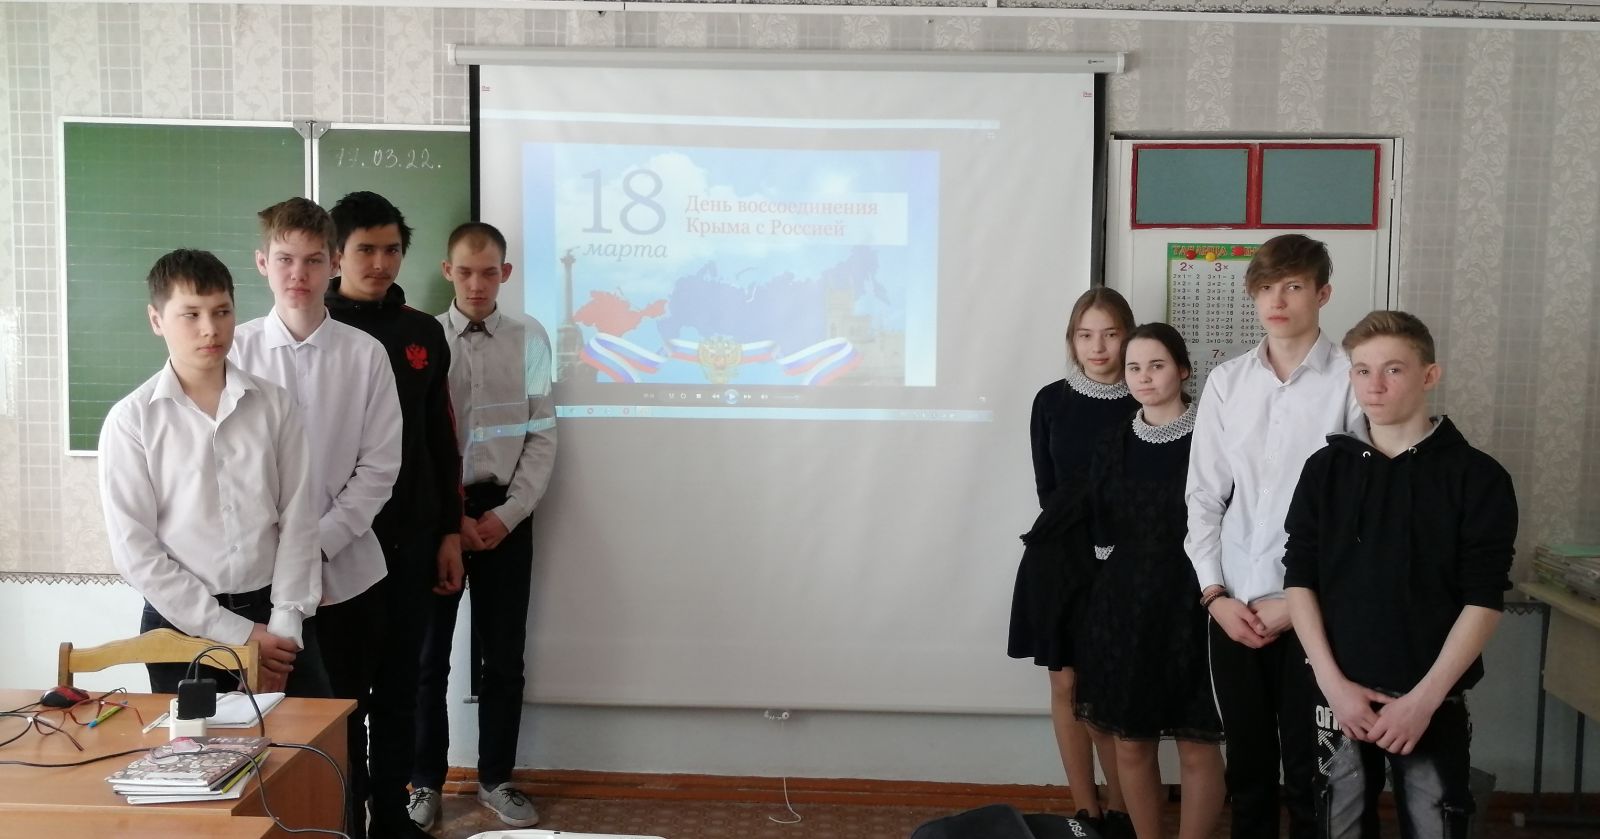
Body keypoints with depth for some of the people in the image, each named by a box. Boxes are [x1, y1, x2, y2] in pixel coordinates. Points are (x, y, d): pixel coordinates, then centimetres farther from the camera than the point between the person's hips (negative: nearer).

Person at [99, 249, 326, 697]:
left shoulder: (274, 404, 1)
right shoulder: (131, 420, -5)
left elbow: (298, 520, 1)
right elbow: (135, 551, -7)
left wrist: (284, 627, -8)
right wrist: (233, 632, -10)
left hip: (274, 616, 2)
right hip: (182, 625, -1)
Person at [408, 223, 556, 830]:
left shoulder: (530, 339, 1)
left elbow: (542, 435, 1)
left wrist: (507, 513, -7)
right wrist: (448, 516, -9)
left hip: (505, 512, 1)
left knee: (503, 654, 9)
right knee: (428, 652, 8)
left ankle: (495, 780, 24)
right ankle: (425, 781, 23)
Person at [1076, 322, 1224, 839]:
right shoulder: (1114, 447, 7)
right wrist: (1130, 581, 5)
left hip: (1192, 609, -4)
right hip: (1124, 608, 4)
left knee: (1198, 747, 3)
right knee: (1131, 742, 9)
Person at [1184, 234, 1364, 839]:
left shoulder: (1351, 381, -6)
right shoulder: (1226, 382, 5)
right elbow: (1203, 496, 7)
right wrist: (1215, 595, 0)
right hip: (1233, 608, 3)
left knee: (1308, 773, 6)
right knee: (1247, 765, 14)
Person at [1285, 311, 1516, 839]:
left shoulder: (1477, 477, -3)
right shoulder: (1325, 469, 4)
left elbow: (1483, 601, -6)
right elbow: (1299, 580, 2)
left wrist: (1423, 698, -13)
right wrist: (1333, 682, -8)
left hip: (1433, 702, -2)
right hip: (1340, 695, 2)